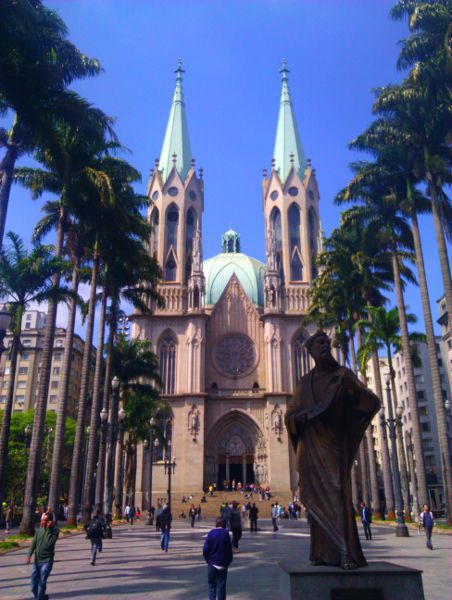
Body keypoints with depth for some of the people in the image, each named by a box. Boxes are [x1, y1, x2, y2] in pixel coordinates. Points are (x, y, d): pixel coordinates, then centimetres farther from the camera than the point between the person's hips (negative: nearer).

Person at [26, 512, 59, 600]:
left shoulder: (54, 530, -10)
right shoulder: (38, 530, 4)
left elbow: (49, 543, -22)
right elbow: (33, 544, 3)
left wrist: (48, 529, -23)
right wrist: (29, 556, -11)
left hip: (46, 561, -5)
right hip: (36, 561, 5)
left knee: (41, 584, -10)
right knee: (33, 586, 10)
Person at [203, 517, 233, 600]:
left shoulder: (211, 533, -5)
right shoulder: (225, 534, -8)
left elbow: (205, 549, -6)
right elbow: (229, 550, -5)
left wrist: (207, 560, 8)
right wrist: (228, 561, 7)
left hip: (212, 564, 1)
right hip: (223, 565, -1)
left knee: (212, 584, 15)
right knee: (221, 585, 9)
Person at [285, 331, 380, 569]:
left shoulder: (343, 374, 3)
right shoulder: (306, 381, 11)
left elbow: (373, 402, -2)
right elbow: (290, 413, 10)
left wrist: (352, 387, -19)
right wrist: (302, 415, -12)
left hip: (334, 442, -3)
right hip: (311, 445, 3)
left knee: (337, 493, -14)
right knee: (317, 497, 3)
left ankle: (347, 553, -15)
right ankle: (324, 552, 10)